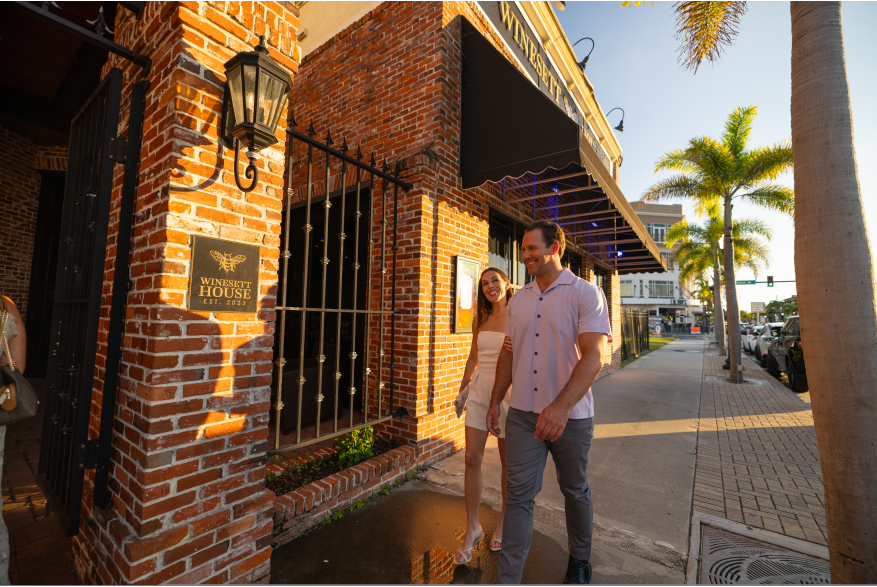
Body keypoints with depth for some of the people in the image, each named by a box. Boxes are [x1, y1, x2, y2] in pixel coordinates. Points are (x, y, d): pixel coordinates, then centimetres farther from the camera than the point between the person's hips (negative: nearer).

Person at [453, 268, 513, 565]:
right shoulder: (480, 320, 7)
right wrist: (462, 389, 14)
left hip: (507, 393, -4)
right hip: (479, 392, 4)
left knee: (507, 461, 12)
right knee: (472, 459, 4)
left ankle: (505, 519, 37)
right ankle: (472, 528, 22)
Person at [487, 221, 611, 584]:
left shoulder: (586, 294, -9)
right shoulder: (518, 301, 6)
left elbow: (594, 357, -20)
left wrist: (561, 407, -31)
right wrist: (496, 401, 11)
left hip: (571, 416, -3)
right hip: (522, 414, 3)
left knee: (575, 491, 19)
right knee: (519, 494, 6)